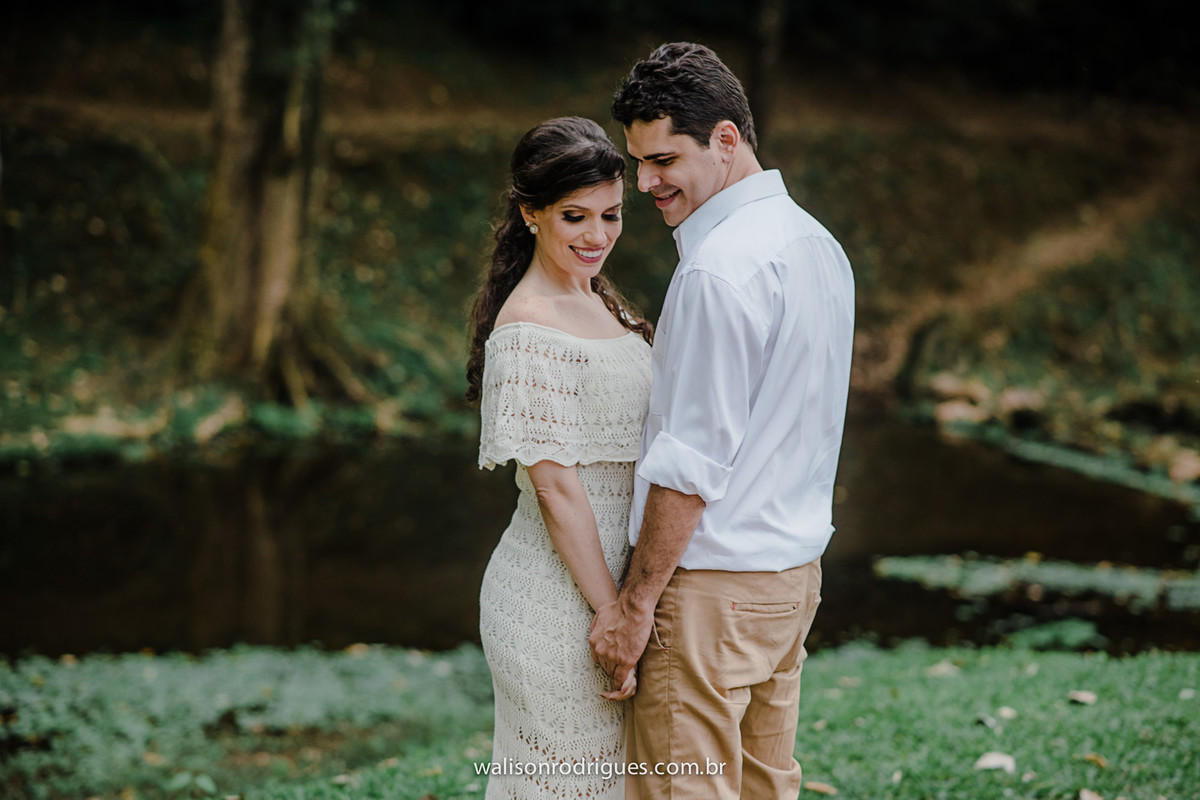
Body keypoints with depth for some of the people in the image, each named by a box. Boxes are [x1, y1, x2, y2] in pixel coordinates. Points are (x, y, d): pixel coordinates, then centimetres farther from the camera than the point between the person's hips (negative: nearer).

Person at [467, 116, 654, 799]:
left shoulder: (596, 303, 12)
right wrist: (614, 615, -18)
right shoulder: (529, 327, -16)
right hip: (561, 600, -9)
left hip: (610, 575, 9)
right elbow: (554, 484, -19)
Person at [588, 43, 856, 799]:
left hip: (712, 587, -9)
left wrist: (635, 602, -14)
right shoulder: (817, 243, 10)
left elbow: (691, 463, -20)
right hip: (795, 567, 9)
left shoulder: (720, 270, -19)